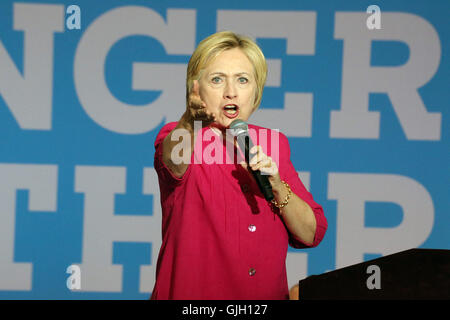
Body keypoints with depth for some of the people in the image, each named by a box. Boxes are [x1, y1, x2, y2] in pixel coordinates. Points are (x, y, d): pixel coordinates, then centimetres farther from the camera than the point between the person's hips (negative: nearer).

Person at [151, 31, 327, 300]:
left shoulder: (274, 144, 7)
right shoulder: (176, 138, -3)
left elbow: (311, 234, 5)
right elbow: (175, 157, -27)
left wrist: (277, 186, -11)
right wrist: (191, 121, -46)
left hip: (268, 294, 3)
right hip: (191, 293, -3)